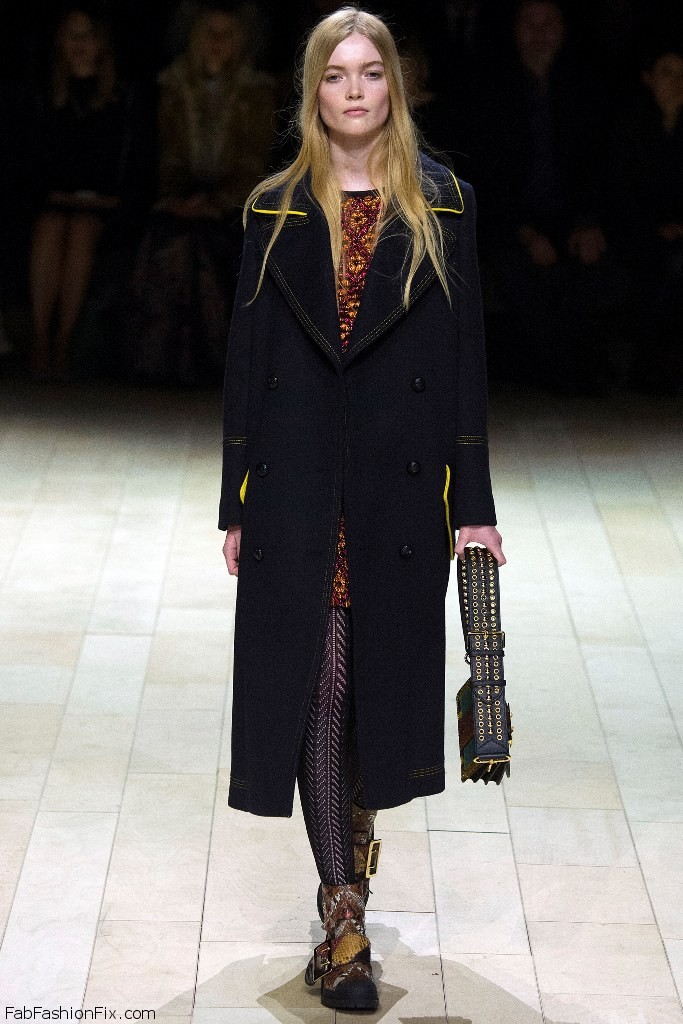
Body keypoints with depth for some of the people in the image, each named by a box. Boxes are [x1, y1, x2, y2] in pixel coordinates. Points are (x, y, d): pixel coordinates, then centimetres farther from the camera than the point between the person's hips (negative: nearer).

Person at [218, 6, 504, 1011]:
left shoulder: (440, 205, 3)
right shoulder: (276, 210, 5)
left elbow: (465, 353, 1)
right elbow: (246, 356, 5)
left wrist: (472, 500, -3)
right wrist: (237, 503, 2)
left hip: (403, 477, 0)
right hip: (298, 481, 0)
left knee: (385, 667, 9)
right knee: (316, 681, -3)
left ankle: (356, 831, 36)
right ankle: (345, 917, 2)